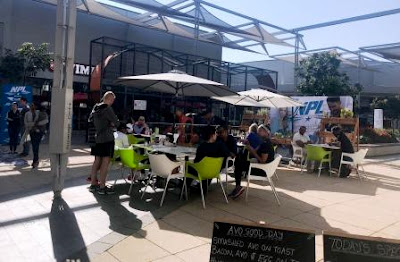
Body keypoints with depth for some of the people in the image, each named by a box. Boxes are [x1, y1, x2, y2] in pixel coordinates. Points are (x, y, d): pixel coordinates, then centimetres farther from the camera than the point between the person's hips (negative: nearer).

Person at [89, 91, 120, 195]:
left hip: (97, 138, 8)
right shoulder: (108, 109, -14)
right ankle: (102, 187, -1)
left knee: (97, 161, 14)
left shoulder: (95, 108, 11)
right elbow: (116, 123, -13)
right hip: (107, 138, -8)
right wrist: (112, 124, 7)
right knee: (105, 162, -4)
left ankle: (93, 184, 20)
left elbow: (90, 120, 22)